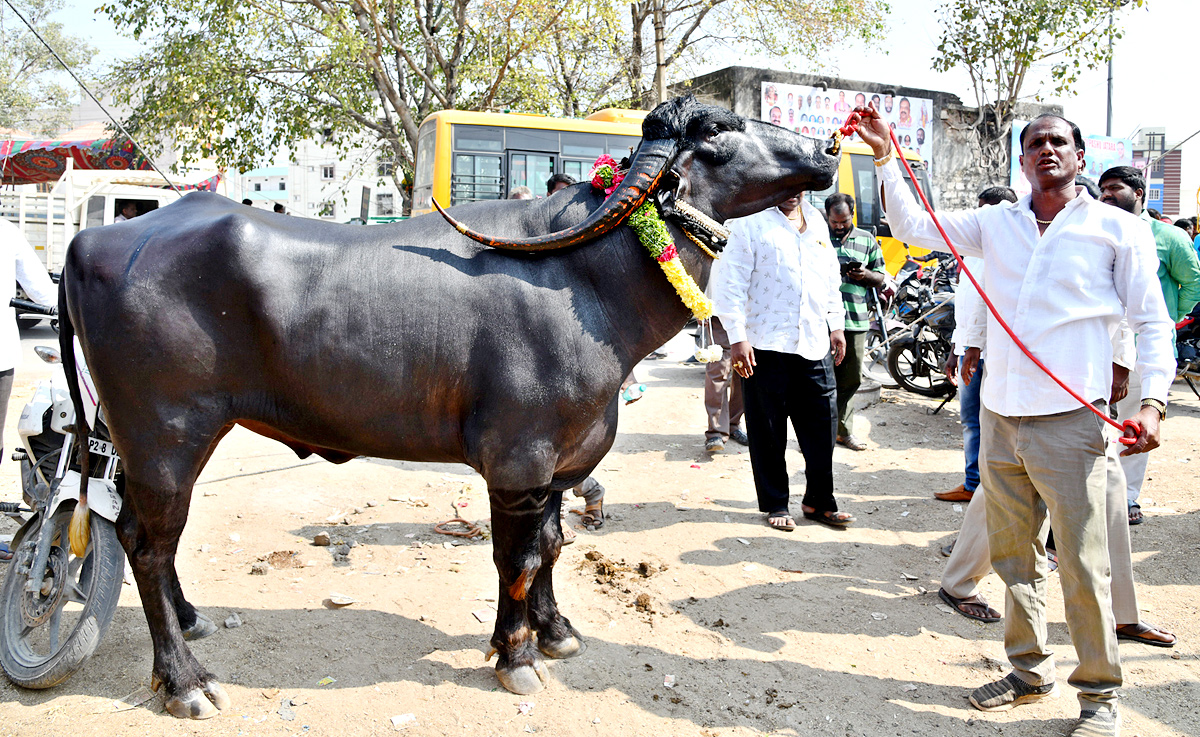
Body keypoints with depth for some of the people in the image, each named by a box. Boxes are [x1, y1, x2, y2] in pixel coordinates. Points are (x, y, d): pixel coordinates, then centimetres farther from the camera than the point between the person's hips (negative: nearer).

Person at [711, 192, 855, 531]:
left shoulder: (816, 220, 17)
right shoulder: (750, 221, -3)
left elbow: (831, 277, 24)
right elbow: (731, 281, -9)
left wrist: (837, 325, 19)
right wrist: (737, 337, -14)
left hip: (814, 343, 5)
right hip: (766, 345, -5)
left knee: (822, 426, 7)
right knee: (769, 430, 4)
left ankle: (819, 501, 21)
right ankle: (775, 504, 18)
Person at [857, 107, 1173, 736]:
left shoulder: (1119, 230, 1)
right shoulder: (995, 225, 10)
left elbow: (1152, 323, 1)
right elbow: (911, 226, 13)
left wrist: (1153, 401, -12)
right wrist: (885, 157, 4)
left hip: (1070, 423, -4)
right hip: (999, 418, 4)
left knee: (1083, 567, -1)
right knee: (1013, 555, 14)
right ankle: (1030, 671, 30)